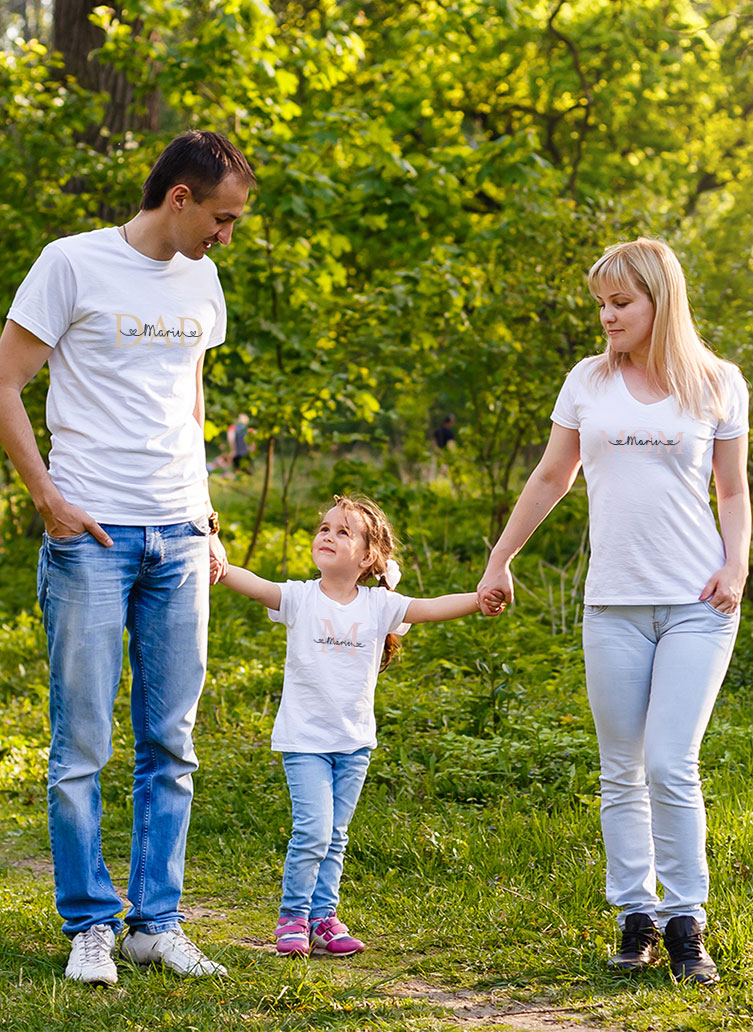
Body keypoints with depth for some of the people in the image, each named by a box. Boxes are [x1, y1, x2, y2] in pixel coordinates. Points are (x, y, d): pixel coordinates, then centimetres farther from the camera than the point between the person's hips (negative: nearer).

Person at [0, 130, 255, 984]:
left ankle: (157, 923, 14)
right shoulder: (73, 264, -5)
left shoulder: (200, 282, 13)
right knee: (82, 745, -1)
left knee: (170, 745, 7)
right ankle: (90, 924, 8)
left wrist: (202, 512, 16)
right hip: (91, 533, -6)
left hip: (179, 539, 6)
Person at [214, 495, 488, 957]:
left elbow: (430, 608, -7)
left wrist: (481, 599, -23)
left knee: (335, 835, 10)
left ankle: (324, 916, 20)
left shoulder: (378, 606, 0)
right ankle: (293, 915, 4)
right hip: (305, 739, -3)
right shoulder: (300, 598, -6)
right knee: (313, 830, -11)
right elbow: (253, 585, -20)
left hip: (354, 741, 3)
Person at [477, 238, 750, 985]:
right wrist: (498, 562, 21)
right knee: (621, 774, 4)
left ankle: (686, 924, 0)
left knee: (670, 766, -11)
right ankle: (636, 920, 12)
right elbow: (551, 479, 19)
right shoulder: (589, 381, 10)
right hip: (613, 605, 3)